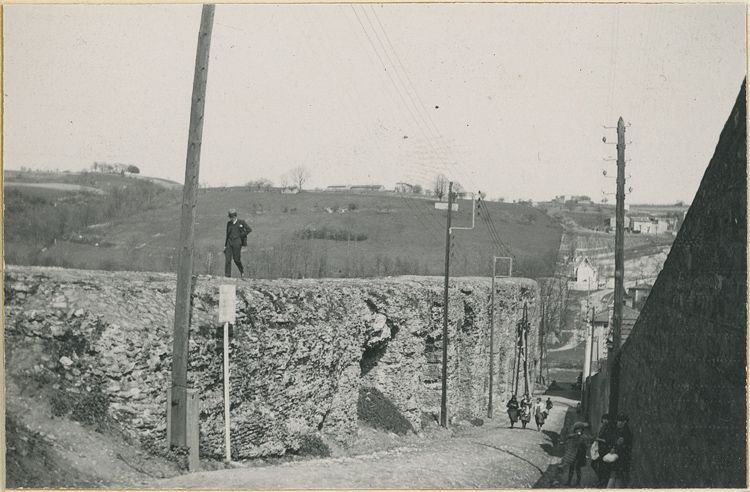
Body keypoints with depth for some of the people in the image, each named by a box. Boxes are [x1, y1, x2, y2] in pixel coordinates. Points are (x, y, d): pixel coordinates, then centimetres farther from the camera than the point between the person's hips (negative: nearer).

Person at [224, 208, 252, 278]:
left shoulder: (241, 222, 1)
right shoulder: (229, 223, 13)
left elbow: (249, 230, 0)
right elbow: (227, 234, 18)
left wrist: (241, 235, -4)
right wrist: (225, 245, 15)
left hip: (237, 242, -4)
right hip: (229, 242, 4)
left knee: (236, 259, -4)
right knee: (228, 259, -5)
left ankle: (242, 271, 23)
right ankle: (227, 276, -6)